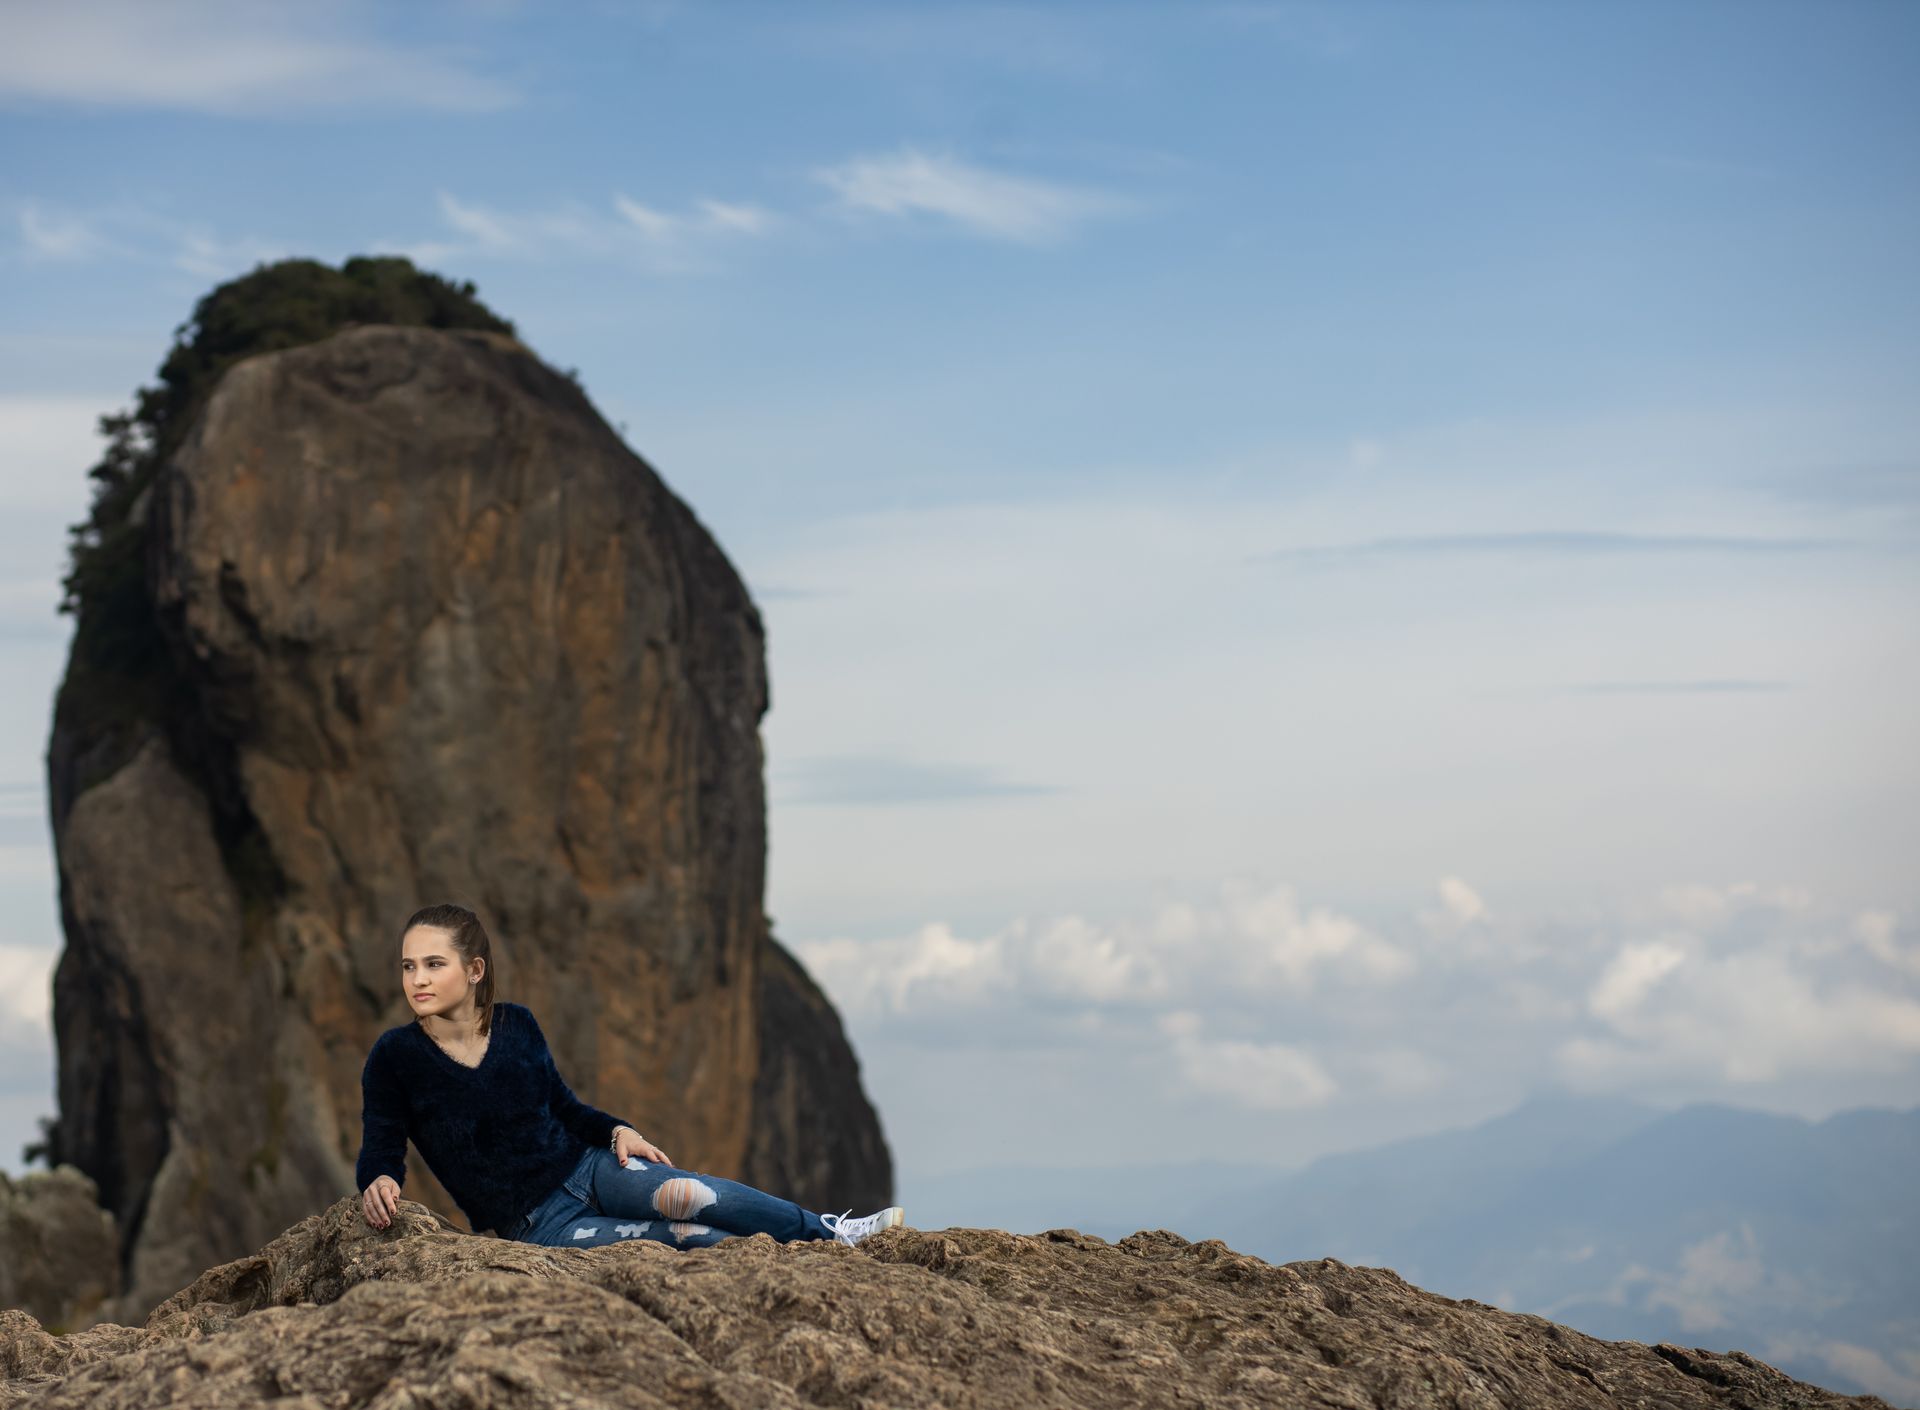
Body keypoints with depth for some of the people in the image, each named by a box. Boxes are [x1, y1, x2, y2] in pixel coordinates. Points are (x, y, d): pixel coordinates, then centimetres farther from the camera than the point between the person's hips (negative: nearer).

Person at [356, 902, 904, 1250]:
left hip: (583, 1168, 3)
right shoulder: (396, 1057, -9)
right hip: (536, 1222, -3)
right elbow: (380, 1148, -7)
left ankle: (828, 1232, -14)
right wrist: (379, 1181, -30)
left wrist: (616, 1131, -3)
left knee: (685, 1194, -25)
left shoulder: (517, 1026, 2)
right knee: (687, 1235, -24)